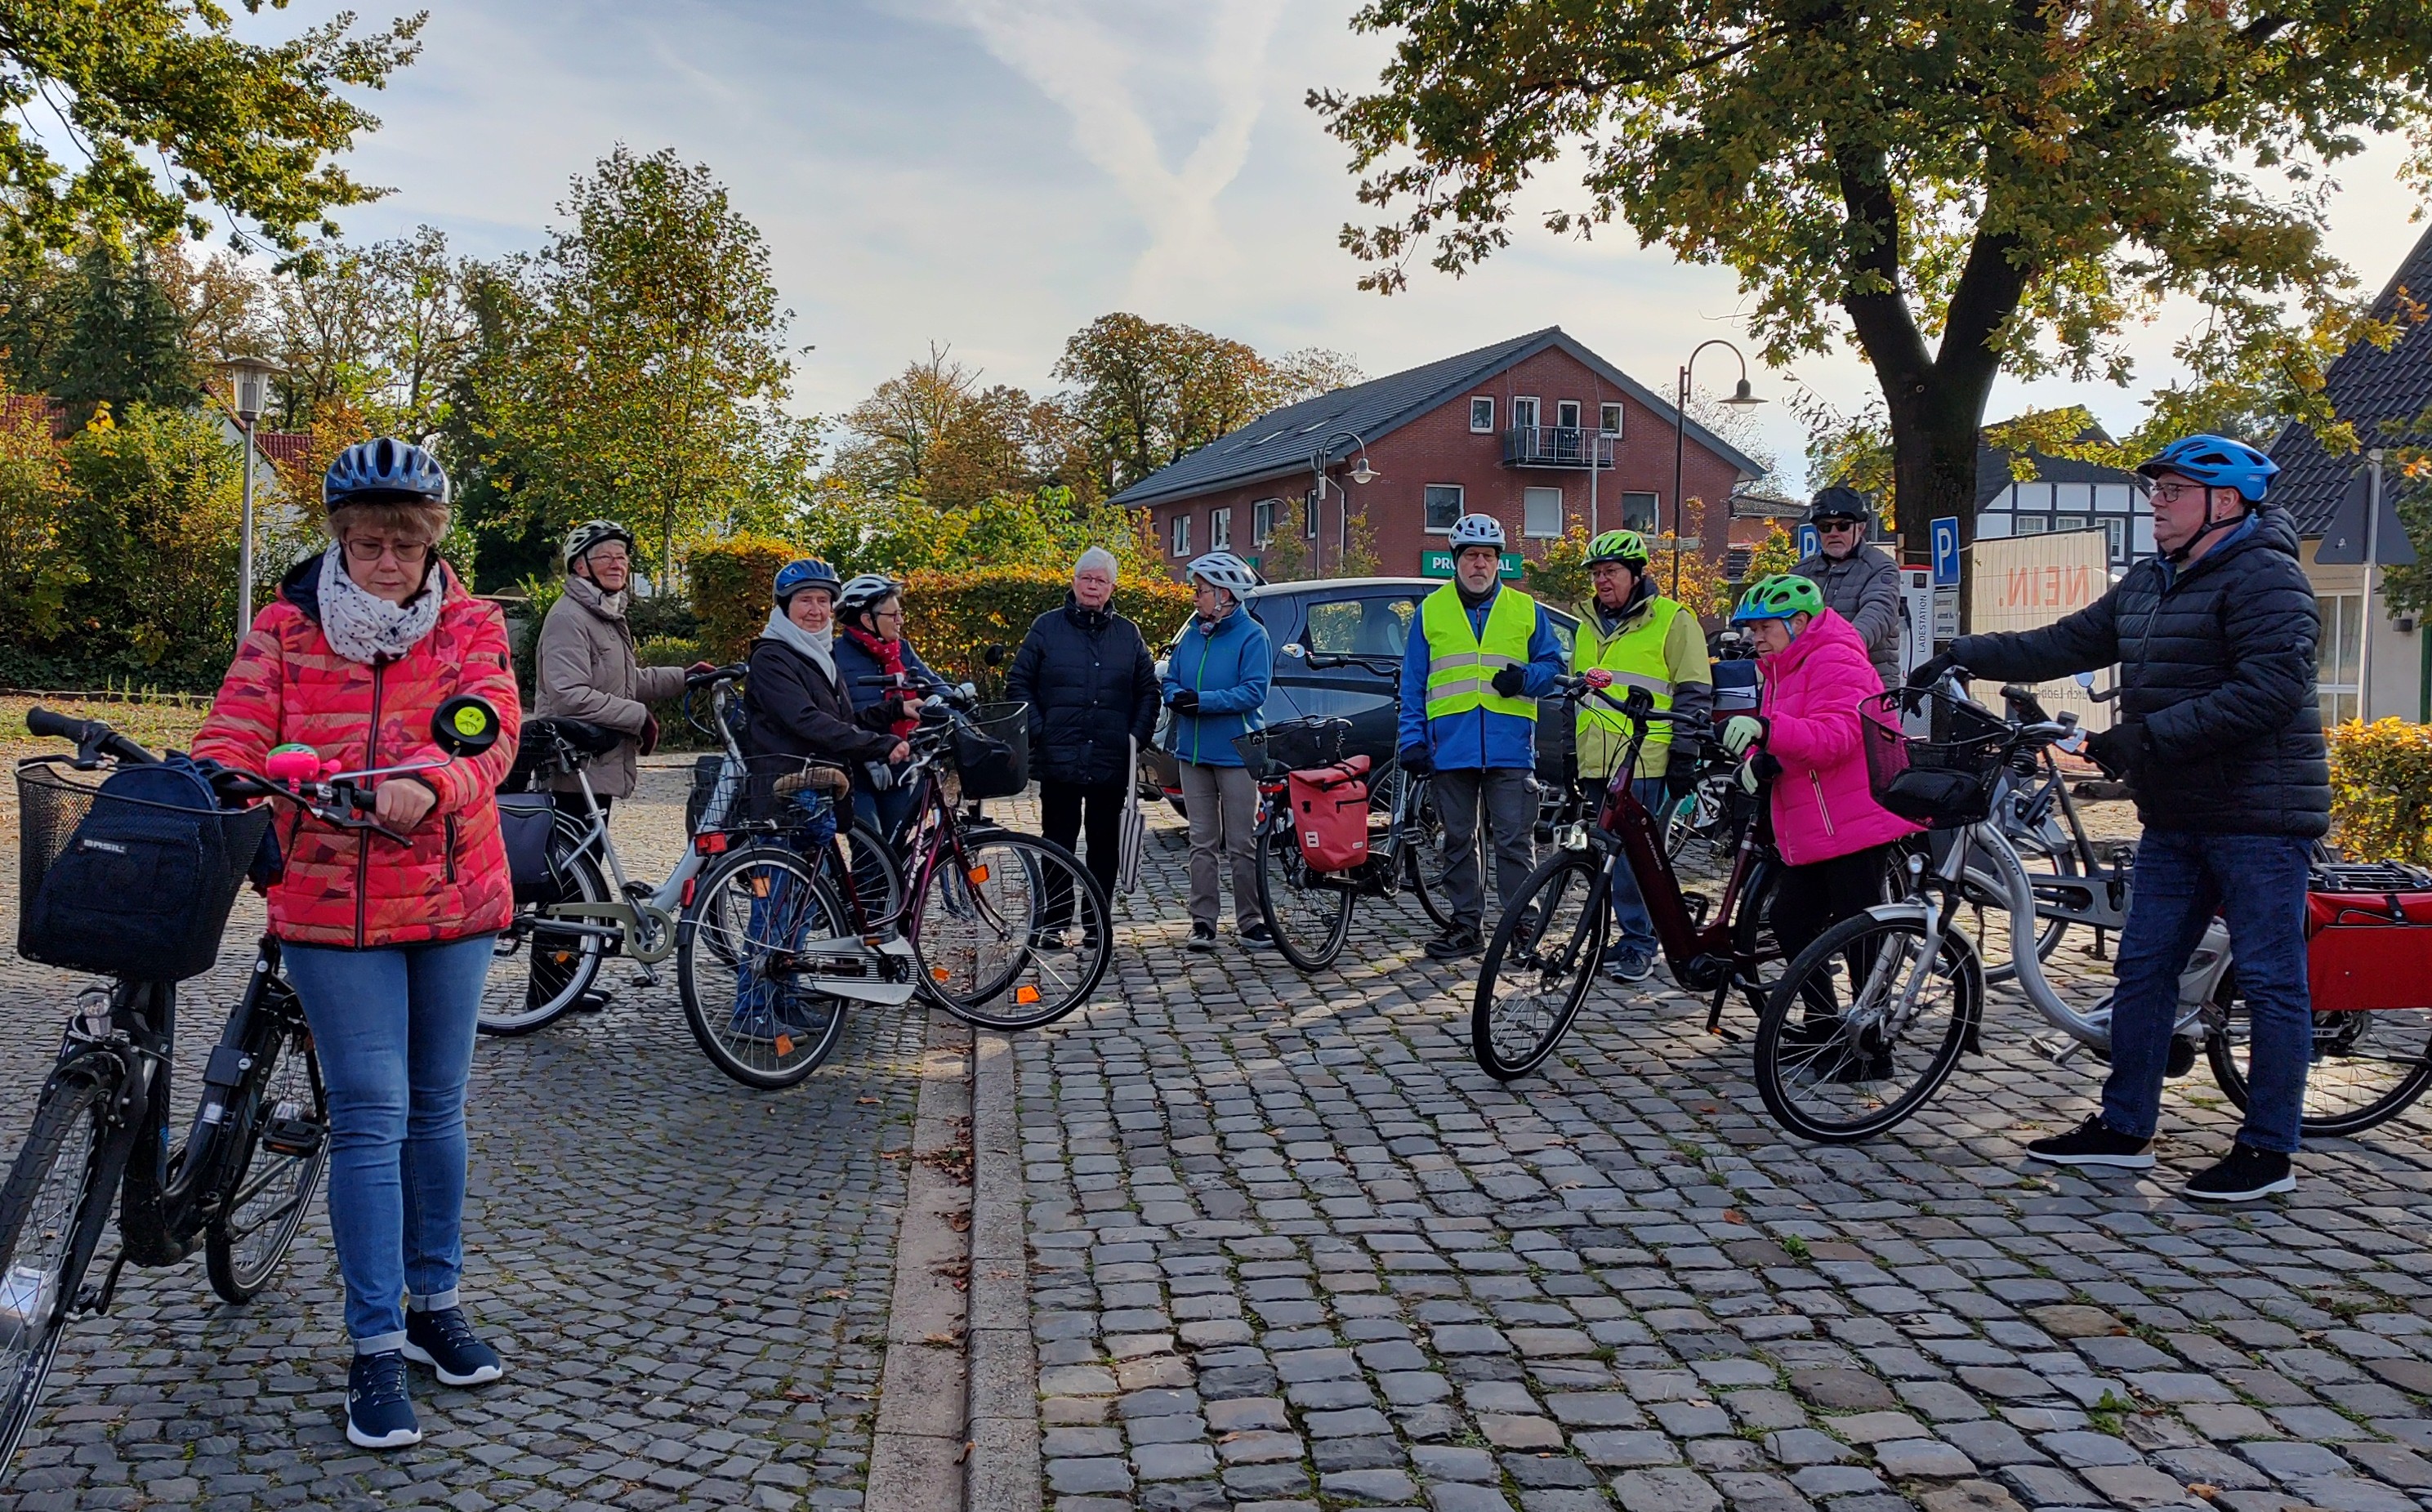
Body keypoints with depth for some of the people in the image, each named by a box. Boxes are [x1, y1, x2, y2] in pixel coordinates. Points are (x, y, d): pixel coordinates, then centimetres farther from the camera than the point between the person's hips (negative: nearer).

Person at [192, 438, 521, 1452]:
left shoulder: (472, 626, 2)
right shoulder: (286, 628, 3)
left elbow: (491, 726, -14)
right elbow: (235, 731, -8)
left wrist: (428, 783, -35)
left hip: (450, 902, 2)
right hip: (331, 908, -1)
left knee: (437, 1106, 13)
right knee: (370, 1118, -4)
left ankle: (435, 1303, 29)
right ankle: (377, 1349, 5)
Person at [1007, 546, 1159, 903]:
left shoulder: (1128, 634, 10)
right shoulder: (1047, 627, 3)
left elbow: (1148, 690, 14)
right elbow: (1018, 683, 3)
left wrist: (1138, 735, 1)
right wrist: (1038, 731, -7)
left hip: (1112, 764, 2)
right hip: (1059, 762, -2)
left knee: (1105, 846, 9)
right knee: (1058, 844, 3)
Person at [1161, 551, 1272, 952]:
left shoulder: (1251, 635, -7)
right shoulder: (1192, 633, 12)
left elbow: (1254, 692, -15)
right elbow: (1170, 681, 15)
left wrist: (1202, 701, -20)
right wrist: (1178, 697, -9)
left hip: (1236, 753, -6)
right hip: (1193, 752, 6)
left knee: (1241, 844, -1)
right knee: (1202, 842, 8)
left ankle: (1250, 922, 7)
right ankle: (1203, 921, 12)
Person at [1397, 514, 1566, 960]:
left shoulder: (1525, 610, 9)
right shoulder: (1431, 610, 10)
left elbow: (1553, 665, 13)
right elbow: (1413, 683, 10)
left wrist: (1525, 678, -9)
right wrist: (1412, 739, 2)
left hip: (1510, 749, -1)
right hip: (1451, 748, 1)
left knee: (1514, 841, -4)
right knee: (1459, 841, 8)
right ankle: (1465, 924, 16)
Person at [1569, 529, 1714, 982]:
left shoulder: (1673, 621, -1)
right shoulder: (1588, 625, 20)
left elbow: (1694, 693, -3)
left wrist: (1685, 752, -9)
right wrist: (1572, 750, 24)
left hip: (1643, 761, -7)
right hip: (1595, 761, 7)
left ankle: (1638, 945, -1)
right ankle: (1622, 936, 17)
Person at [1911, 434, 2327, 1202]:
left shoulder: (2265, 578, -12)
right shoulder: (2148, 583, 15)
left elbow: (2270, 690, -24)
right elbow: (2067, 644, 17)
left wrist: (2150, 736, -24)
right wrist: (1967, 654, 8)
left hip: (2259, 817, -9)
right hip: (2176, 815, 9)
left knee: (2271, 981, 0)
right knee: (2144, 968, 11)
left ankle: (2269, 1152, 8)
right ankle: (2123, 1129, 20)